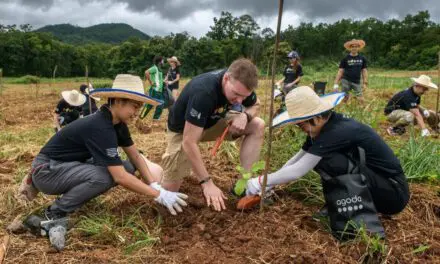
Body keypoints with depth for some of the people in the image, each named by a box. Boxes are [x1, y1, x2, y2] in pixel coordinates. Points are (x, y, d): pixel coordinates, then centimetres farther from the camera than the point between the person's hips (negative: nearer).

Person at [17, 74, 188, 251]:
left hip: (72, 166, 9)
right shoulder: (100, 128, -31)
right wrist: (159, 195, -29)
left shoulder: (118, 123, -4)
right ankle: (54, 215, -11)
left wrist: (155, 185, -12)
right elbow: (120, 177, -34)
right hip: (46, 170, -9)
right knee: (103, 177, -34)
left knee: (127, 167, -7)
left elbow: (136, 156, 1)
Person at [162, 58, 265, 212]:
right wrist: (207, 183, -38)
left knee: (258, 126, -13)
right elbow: (189, 142, -39)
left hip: (213, 122, 6)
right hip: (183, 129, -6)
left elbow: (255, 106, 1)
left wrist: (245, 116, -23)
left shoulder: (239, 83, -19)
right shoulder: (203, 92, -40)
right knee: (169, 191, -14)